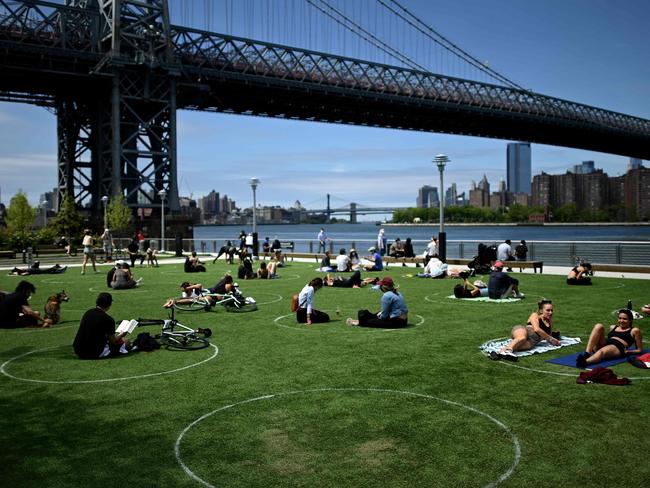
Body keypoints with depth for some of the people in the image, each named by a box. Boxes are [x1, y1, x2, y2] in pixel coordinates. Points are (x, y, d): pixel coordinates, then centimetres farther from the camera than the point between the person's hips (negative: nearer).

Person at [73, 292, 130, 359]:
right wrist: (121, 335, 19)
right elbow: (113, 341, -5)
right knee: (125, 342, 8)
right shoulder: (108, 319, -14)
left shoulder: (88, 313, 6)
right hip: (95, 353, -6)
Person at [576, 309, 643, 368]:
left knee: (602, 351, -40)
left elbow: (639, 350, 15)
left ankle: (585, 362, -72)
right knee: (599, 326, -19)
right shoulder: (612, 327, 30)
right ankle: (587, 353, -34)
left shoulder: (634, 331, 17)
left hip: (617, 348, -5)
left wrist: (627, 352, -5)